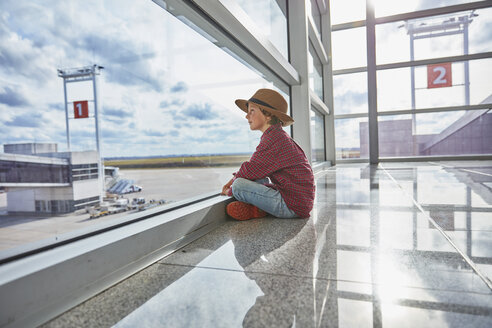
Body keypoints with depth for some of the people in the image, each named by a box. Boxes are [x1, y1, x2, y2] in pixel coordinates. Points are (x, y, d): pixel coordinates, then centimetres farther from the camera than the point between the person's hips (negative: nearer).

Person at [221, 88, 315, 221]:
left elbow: (250, 170, -16)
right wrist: (235, 178, 5)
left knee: (239, 185, -22)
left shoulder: (274, 138, -17)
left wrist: (231, 189, 0)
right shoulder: (276, 136, 16)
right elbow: (254, 170, 18)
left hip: (293, 206, -11)